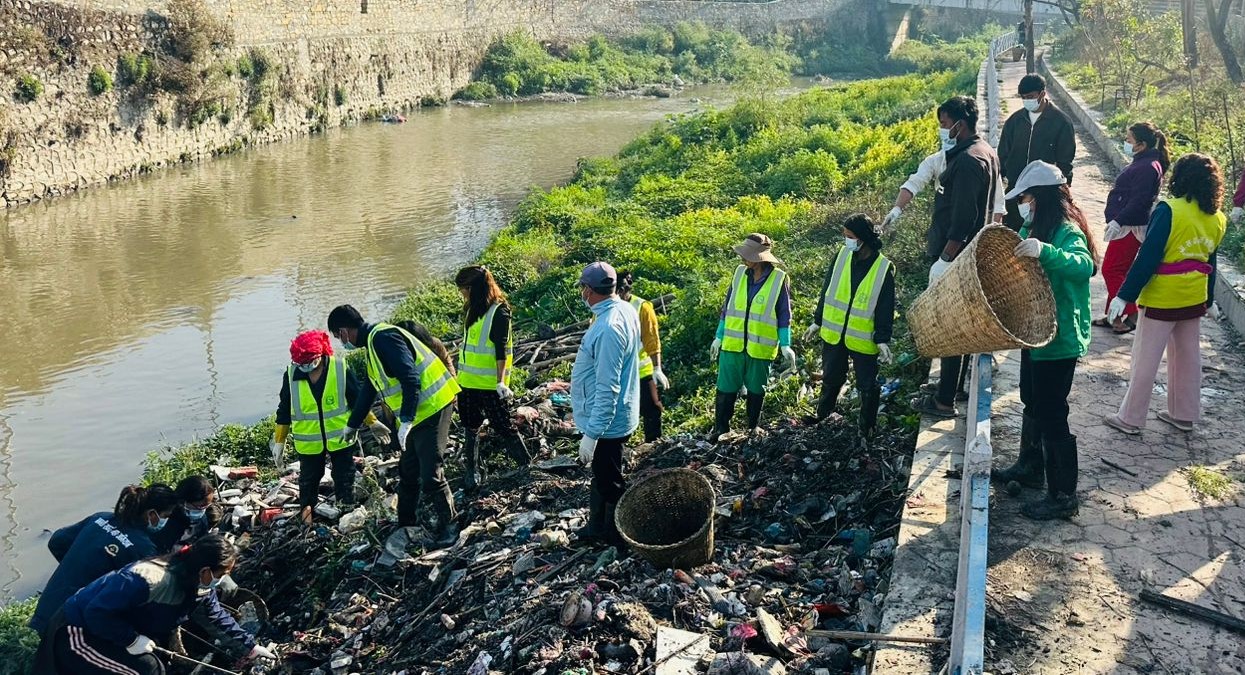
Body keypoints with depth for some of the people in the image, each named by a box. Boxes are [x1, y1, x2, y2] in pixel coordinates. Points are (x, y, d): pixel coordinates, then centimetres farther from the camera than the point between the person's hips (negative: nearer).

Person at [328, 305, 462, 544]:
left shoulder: (383, 338, -17)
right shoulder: (372, 343, 16)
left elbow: (411, 379, -24)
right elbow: (368, 389, 29)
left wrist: (405, 421, -25)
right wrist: (352, 425, 38)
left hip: (431, 407, -11)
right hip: (417, 413, 11)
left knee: (430, 474, -8)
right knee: (408, 472, 17)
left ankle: (448, 524, 8)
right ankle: (406, 525, 29)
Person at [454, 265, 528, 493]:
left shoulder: (498, 312, -15)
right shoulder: (472, 309, 9)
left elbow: (501, 351, -18)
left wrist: (500, 382, -22)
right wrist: (461, 373, 20)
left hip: (489, 384, -8)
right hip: (467, 381, 8)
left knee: (502, 425, 1)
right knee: (470, 428, 13)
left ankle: (528, 466, 16)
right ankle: (471, 473, 23)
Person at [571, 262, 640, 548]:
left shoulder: (608, 328, -30)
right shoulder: (625, 309, 0)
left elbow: (607, 389, -29)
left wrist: (591, 433, -25)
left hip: (605, 422, -10)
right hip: (613, 417, 10)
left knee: (609, 482, 9)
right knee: (601, 477, 24)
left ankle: (614, 537, 26)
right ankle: (598, 527, 40)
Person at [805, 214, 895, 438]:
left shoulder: (883, 268, -14)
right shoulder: (842, 256, -4)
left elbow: (886, 309, -10)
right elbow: (827, 291, 6)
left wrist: (883, 340, -12)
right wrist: (817, 322, 9)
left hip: (864, 340, -3)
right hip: (833, 334, 4)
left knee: (867, 386, 8)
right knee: (831, 379, 20)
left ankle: (867, 427, 24)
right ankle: (822, 415, 40)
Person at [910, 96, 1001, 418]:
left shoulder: (968, 160, -21)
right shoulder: (984, 151, 11)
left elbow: (963, 218, -25)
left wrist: (944, 259, -24)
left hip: (956, 256, -11)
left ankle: (945, 401, 4)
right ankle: (952, 385, 33)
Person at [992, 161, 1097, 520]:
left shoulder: (1067, 231, -22)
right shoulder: (1033, 228, 6)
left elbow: (1083, 265, -41)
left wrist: (1044, 252, -53)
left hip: (1059, 340, -10)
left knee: (1051, 415, -4)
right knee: (1032, 401, 24)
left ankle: (1063, 496, 6)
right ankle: (1030, 467, 43)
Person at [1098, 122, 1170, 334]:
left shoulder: (1147, 167, -18)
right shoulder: (1142, 163, 14)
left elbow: (1139, 200, -25)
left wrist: (1118, 221, -26)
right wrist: (1117, 221, 20)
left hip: (1130, 228, -11)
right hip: (1126, 226, 11)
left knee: (1112, 270, -7)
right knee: (1117, 271, 14)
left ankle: (1131, 316, -3)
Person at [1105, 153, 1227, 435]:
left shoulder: (1169, 211, -18)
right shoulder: (1217, 219, 2)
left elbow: (1147, 257, -20)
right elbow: (1210, 262, 11)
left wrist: (1124, 296, -16)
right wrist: (1209, 300, 22)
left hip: (1161, 300, -6)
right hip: (1195, 299, 7)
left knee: (1145, 361, 2)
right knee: (1188, 358, 17)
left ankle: (1131, 419, 10)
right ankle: (1184, 414, 28)